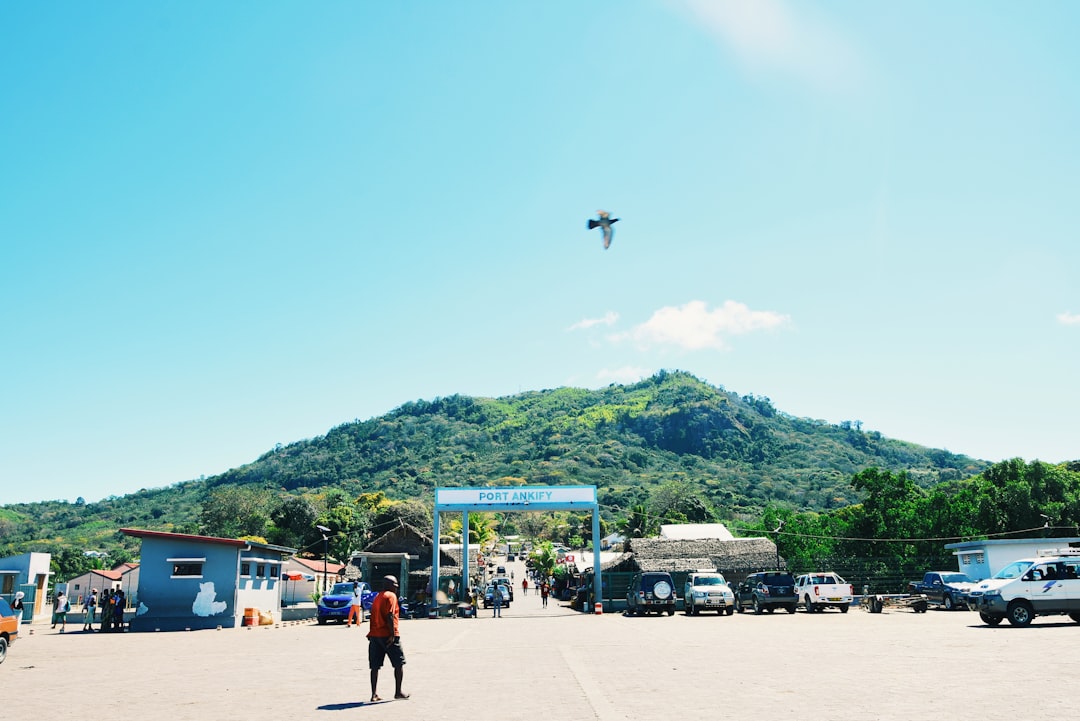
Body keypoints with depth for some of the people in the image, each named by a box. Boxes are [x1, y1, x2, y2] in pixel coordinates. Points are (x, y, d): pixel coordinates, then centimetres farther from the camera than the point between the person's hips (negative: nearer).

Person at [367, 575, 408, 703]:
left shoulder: (377, 597, 17)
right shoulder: (391, 596, -7)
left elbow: (374, 617, 17)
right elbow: (390, 616, -18)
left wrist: (371, 635, 20)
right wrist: (392, 634, -19)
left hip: (374, 635, 7)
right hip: (388, 635, -7)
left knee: (375, 666, 5)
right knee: (399, 663, 4)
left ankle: (374, 694, 3)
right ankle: (398, 692, 6)